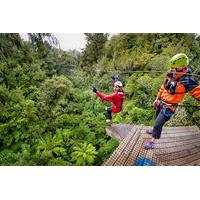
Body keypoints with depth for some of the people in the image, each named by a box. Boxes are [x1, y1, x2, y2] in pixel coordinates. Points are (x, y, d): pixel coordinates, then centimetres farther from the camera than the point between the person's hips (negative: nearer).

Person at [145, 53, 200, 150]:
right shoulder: (170, 75, -5)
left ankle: (153, 141, 22)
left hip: (169, 108, -6)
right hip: (161, 103, 6)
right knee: (158, 119, 26)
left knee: (158, 124, -1)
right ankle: (155, 130, 54)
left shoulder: (187, 81, -23)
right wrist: (157, 99, 13)